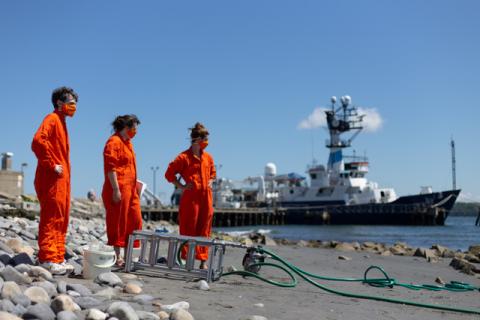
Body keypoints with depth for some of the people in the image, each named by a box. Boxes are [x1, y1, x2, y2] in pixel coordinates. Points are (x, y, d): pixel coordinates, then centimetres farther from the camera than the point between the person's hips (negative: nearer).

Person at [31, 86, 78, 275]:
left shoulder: (61, 122, 21)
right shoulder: (52, 119, -7)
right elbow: (38, 141, -24)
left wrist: (63, 169, 14)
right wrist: (52, 165, -20)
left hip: (61, 180, 10)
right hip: (52, 179, -10)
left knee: (61, 220, 11)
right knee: (51, 218, -9)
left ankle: (57, 259, 16)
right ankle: (47, 259, -6)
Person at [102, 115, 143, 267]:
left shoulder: (127, 142, 19)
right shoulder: (114, 142, -10)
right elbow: (110, 168, -17)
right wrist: (116, 190, -22)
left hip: (130, 189, 10)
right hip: (119, 189, -10)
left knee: (134, 220, 10)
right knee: (118, 222, -3)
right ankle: (117, 256, 4)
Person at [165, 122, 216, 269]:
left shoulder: (208, 157, 12)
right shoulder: (184, 157, -7)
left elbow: (212, 173, 29)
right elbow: (169, 174, -4)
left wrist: (210, 182, 11)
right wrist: (182, 187, -6)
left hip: (206, 197, 6)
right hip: (191, 198, -6)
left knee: (204, 230, 8)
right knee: (189, 230, -1)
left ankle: (203, 261, 15)